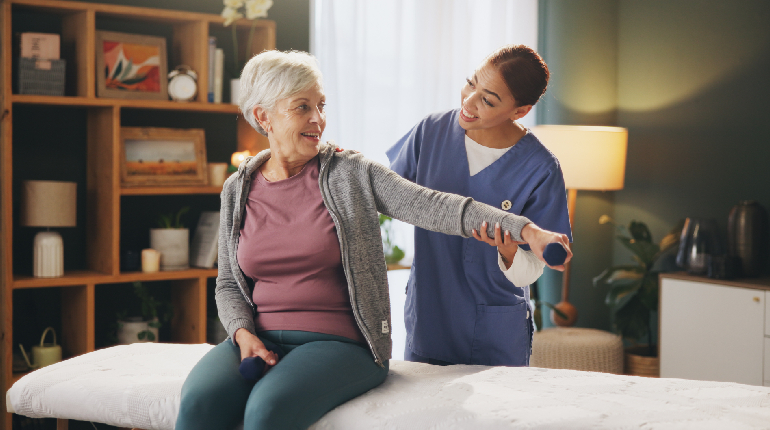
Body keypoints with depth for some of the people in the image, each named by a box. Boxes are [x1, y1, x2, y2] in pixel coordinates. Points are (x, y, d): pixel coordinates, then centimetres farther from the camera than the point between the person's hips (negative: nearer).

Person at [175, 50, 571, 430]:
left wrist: (524, 229, -23)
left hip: (338, 342, -3)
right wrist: (243, 332, -7)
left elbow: (432, 206, -11)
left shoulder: (352, 174, 1)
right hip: (257, 339, 3)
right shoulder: (238, 190, 10)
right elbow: (228, 283, 15)